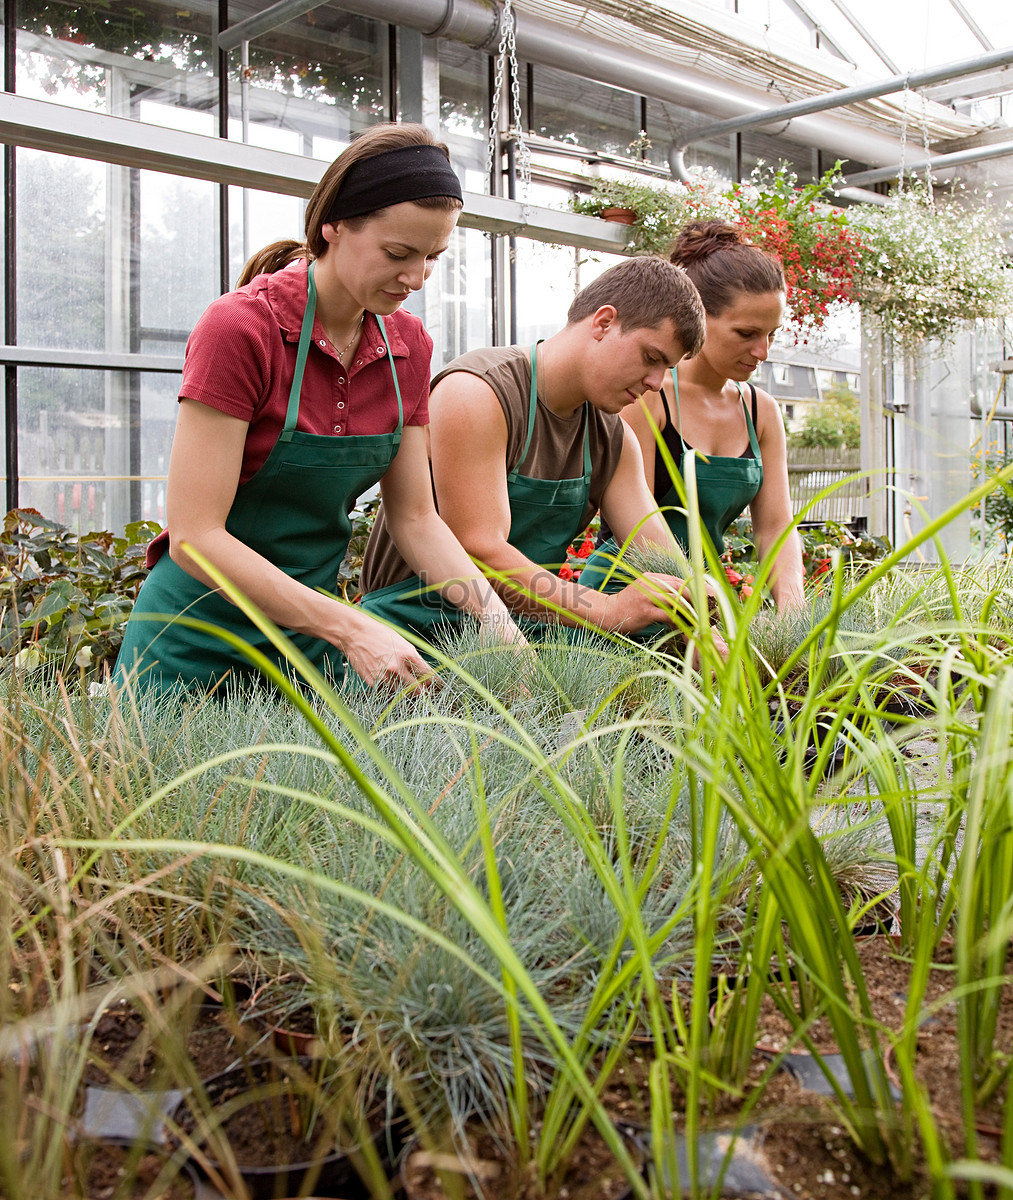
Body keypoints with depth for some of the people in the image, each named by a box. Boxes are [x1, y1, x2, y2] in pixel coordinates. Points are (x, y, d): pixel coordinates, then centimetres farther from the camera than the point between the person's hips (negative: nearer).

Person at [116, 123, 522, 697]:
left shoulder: (409, 346, -1)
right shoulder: (241, 327, -19)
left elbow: (416, 518, 3)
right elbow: (194, 538, -22)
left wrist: (499, 622, -11)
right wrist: (350, 628, -27)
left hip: (311, 631, 6)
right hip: (203, 641, -5)